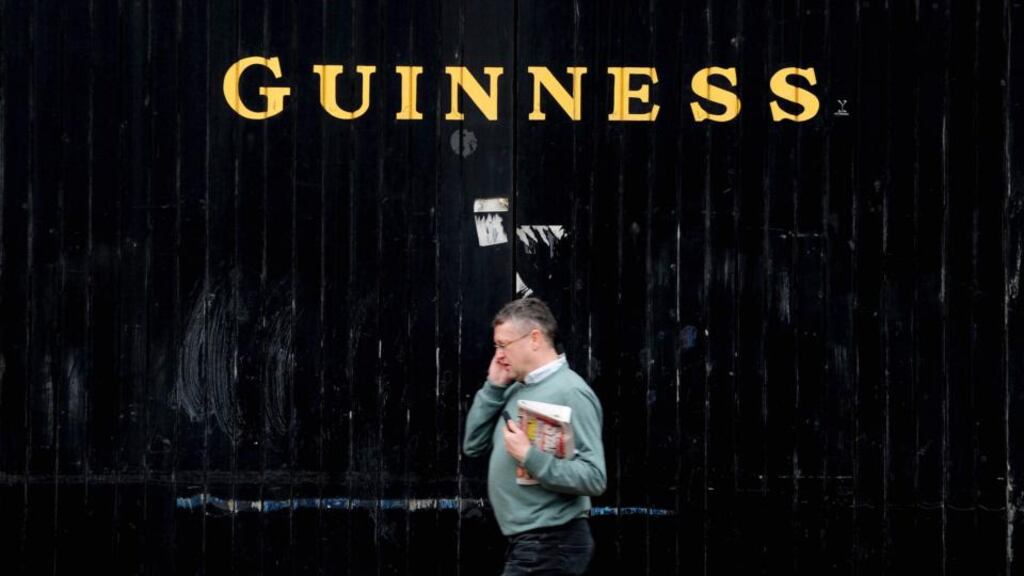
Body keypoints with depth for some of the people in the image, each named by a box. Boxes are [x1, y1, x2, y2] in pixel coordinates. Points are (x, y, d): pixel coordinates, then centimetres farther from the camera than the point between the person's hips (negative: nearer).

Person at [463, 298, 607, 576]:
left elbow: (594, 478, -22)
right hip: (526, 542, 9)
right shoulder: (517, 391, 12)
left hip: (551, 544, -9)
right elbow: (474, 445, 13)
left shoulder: (569, 392, -16)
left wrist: (529, 456, -26)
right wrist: (494, 387, 5)